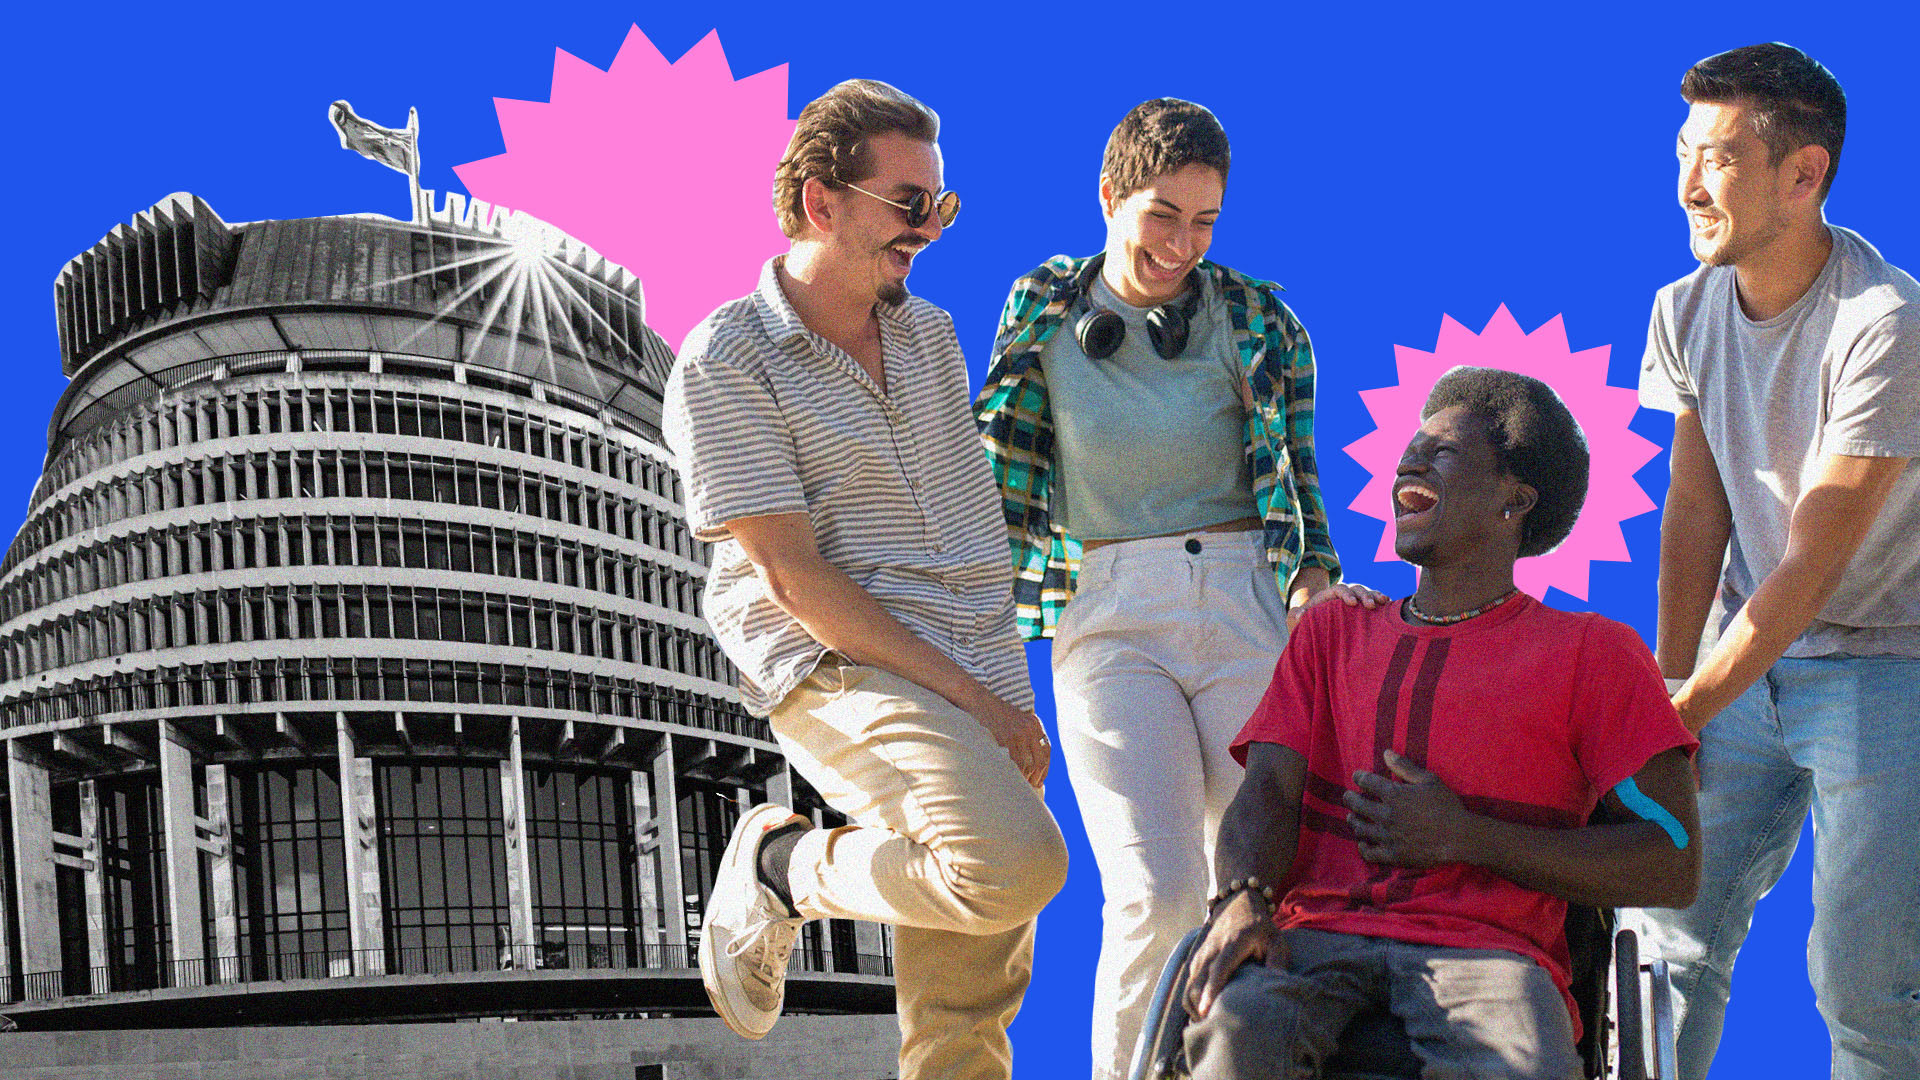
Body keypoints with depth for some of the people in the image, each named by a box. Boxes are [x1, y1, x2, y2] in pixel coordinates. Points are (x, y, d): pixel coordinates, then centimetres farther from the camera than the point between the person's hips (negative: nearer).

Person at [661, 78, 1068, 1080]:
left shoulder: (931, 333, 15)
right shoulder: (725, 362, -7)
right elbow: (791, 573, -13)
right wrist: (964, 692, -15)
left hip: (986, 685, 7)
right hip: (846, 670, -7)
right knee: (1018, 864, -30)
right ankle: (787, 866, -5)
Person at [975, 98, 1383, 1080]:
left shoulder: (1256, 321, 5)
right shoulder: (1044, 308, 8)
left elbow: (1289, 472, -1)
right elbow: (997, 463, 13)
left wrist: (1312, 584, -18)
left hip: (1250, 607, 1)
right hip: (1108, 621, 0)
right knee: (1155, 898, -16)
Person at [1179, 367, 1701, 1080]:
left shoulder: (1592, 652, 15)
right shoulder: (1331, 632, 28)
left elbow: (1672, 867, 5)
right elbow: (1267, 790, 12)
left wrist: (1463, 838, -4)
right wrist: (1243, 900, -12)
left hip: (1484, 946, -2)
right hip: (1316, 934, 2)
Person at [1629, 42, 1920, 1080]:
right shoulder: (1687, 309, 0)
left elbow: (1816, 563, -20)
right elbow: (1694, 514, 4)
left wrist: (1686, 709, -17)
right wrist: (1667, 691, -2)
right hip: (1751, 653, 6)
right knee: (1671, 929, 1)